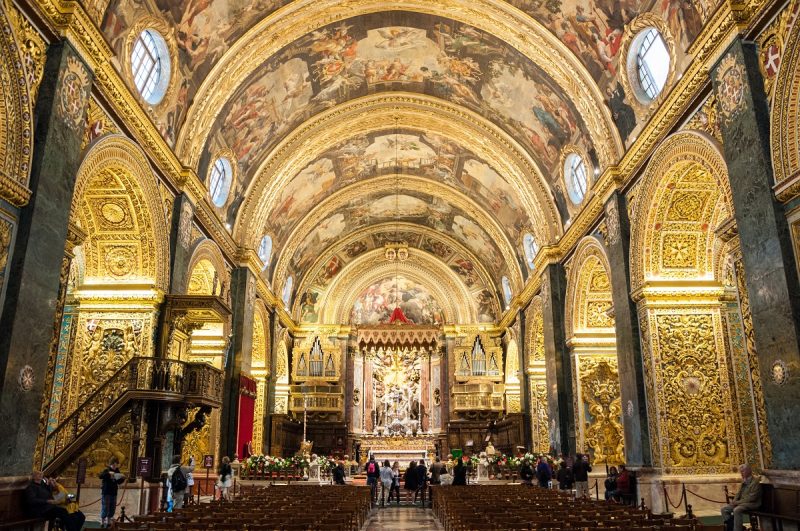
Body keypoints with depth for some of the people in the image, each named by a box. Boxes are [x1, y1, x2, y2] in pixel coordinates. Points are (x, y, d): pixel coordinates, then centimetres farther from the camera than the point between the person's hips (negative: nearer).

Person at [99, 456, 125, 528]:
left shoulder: (117, 471, 11)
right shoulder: (107, 470, -6)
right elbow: (100, 476, -24)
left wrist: (122, 478, -3)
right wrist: (108, 473, -37)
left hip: (114, 493, 6)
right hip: (106, 492, -6)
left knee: (112, 508, 9)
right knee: (105, 508, -4)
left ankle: (108, 523, 20)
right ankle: (102, 523, 6)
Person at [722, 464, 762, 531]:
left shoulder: (755, 481, -11)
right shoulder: (744, 481, 16)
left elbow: (752, 497, -18)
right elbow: (739, 493, 20)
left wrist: (738, 502, -19)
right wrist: (734, 501, -1)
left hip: (752, 503, -9)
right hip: (741, 502, 9)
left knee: (736, 510, -34)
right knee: (724, 509, -7)